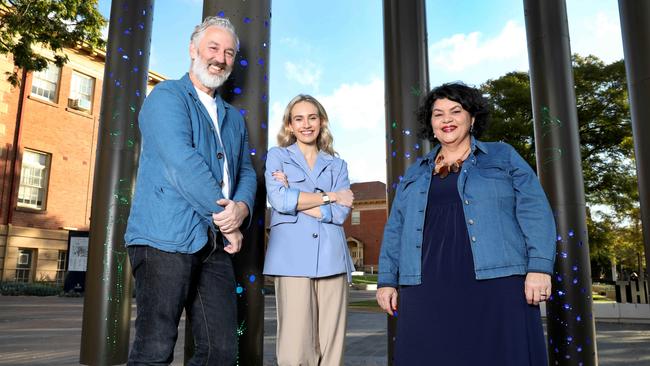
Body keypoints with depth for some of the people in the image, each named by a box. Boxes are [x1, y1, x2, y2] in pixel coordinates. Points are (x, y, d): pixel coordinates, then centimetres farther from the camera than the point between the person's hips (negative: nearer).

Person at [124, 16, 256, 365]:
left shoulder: (234, 117, 22)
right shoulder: (166, 97, 0)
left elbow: (247, 172, 17)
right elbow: (182, 161, -14)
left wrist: (242, 207, -7)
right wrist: (226, 220, -11)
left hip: (215, 245, 7)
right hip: (167, 238, -7)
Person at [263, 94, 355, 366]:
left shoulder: (337, 165, 19)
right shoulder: (277, 155, 13)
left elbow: (340, 213, 2)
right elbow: (279, 200, -7)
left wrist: (295, 198, -4)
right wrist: (329, 196, 0)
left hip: (331, 258, 3)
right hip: (292, 257, -2)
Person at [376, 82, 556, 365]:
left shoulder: (502, 156, 11)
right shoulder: (415, 173, 19)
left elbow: (534, 211, 1)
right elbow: (395, 230, 16)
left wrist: (539, 267, -11)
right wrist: (387, 280, 9)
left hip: (496, 283, -2)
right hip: (428, 290, 3)